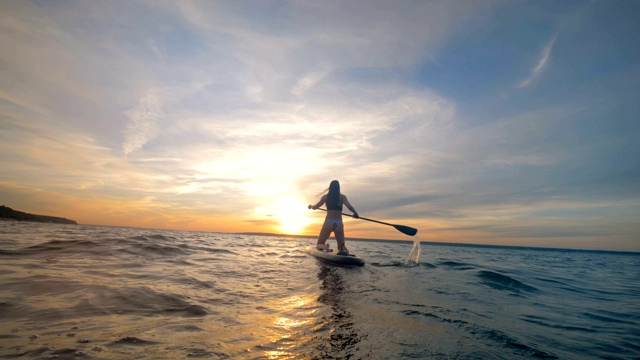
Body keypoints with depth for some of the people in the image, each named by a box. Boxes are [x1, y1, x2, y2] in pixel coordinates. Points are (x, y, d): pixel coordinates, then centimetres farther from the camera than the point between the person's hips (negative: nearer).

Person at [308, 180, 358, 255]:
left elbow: (315, 207, 8)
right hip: (339, 224, 1)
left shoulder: (326, 196, 4)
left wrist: (311, 206, 29)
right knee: (342, 246, 18)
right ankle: (345, 250, -19)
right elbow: (349, 206, -10)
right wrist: (355, 213, 7)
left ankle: (324, 247, -25)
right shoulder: (342, 197, 4)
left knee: (319, 245, 12)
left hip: (328, 223, -1)